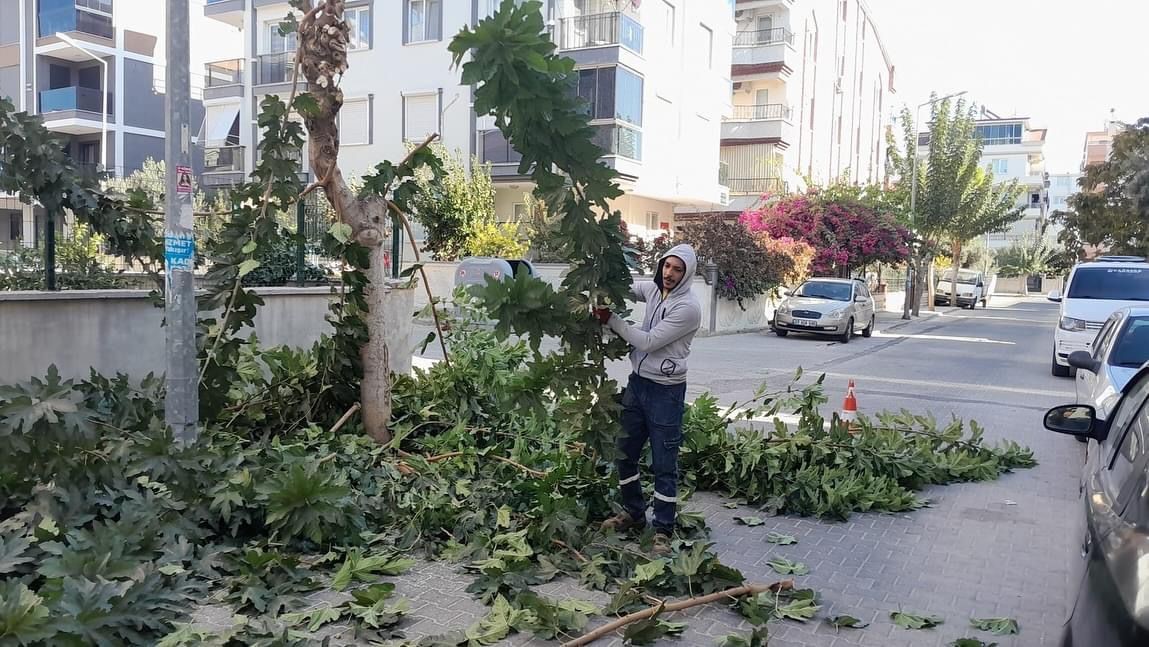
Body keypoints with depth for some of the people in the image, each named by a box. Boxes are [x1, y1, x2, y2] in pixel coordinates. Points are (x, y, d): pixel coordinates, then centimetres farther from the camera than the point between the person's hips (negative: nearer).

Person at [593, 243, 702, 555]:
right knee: (624, 452, 16)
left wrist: (611, 319, -16)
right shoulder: (654, 289, 3)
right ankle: (633, 512, 34)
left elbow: (648, 342, -20)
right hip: (637, 381, 7)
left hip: (666, 391, -7)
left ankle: (663, 530, 13)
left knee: (664, 465, 1)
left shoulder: (688, 307, -18)